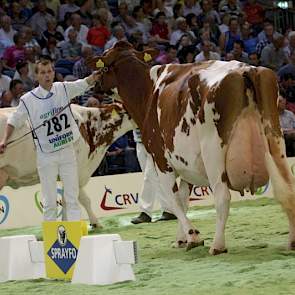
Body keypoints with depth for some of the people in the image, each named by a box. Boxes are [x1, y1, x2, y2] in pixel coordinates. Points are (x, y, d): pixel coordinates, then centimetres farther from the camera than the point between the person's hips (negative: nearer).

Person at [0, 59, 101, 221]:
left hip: (67, 151, 2)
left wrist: (94, 76, -28)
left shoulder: (63, 89, -1)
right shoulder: (28, 100, -8)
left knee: (72, 198, 4)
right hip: (46, 156, -2)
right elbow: (14, 121, 2)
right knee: (49, 201, 2)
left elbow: (84, 84, -6)